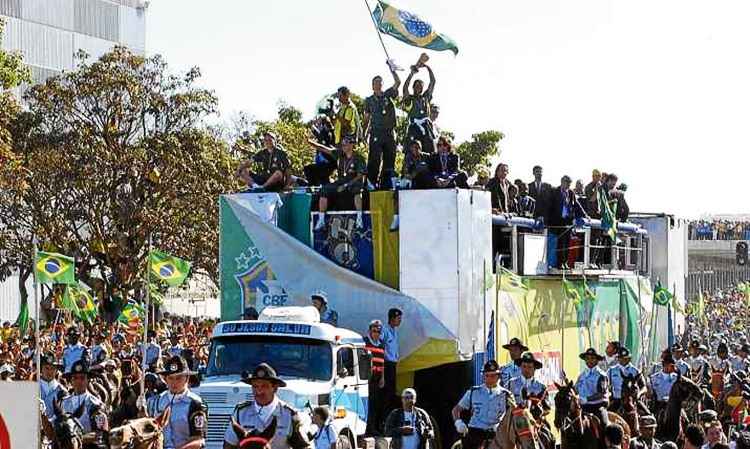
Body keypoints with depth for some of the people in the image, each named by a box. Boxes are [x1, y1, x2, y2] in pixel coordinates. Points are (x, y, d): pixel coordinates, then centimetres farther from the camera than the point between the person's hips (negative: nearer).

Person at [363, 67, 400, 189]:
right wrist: (364, 134, 5)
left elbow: (398, 82, 0)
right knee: (374, 161, -9)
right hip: (375, 133, -1)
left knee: (389, 161, 2)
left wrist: (392, 69, -4)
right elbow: (367, 118, 13)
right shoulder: (369, 100, 12)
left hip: (389, 133, 1)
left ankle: (386, 184, 6)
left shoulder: (388, 95, 12)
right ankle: (372, 183, -9)